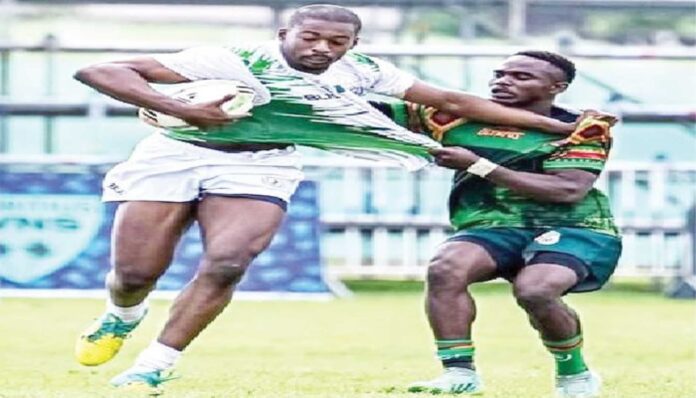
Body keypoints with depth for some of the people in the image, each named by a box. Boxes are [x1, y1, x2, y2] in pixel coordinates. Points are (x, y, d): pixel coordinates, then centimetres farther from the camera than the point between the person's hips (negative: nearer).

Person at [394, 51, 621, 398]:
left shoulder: (581, 129, -3)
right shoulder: (460, 118, 6)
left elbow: (569, 190, -18)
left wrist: (478, 165, -16)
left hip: (574, 229, -3)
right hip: (492, 228, 3)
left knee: (533, 290, -33)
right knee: (444, 269, -29)